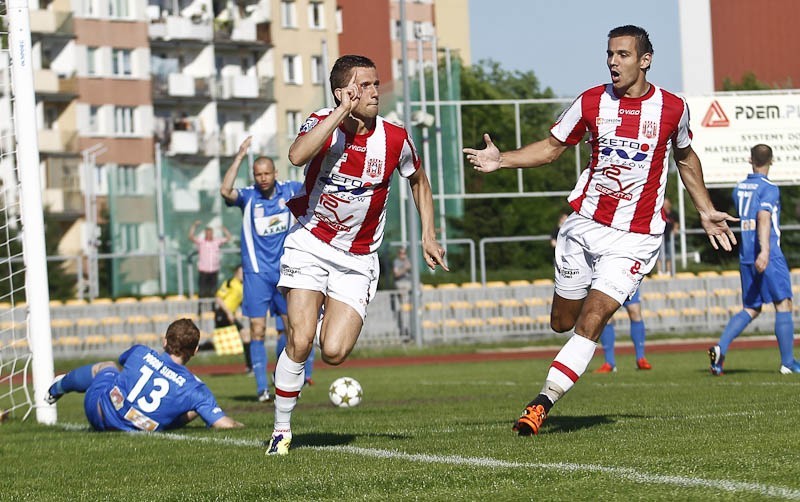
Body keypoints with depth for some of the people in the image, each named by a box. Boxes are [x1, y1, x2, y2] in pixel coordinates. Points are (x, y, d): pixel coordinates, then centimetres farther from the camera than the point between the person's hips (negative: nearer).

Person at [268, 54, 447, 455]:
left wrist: (428, 236, 9)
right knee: (300, 340, -17)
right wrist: (342, 112, -33)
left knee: (334, 352, -14)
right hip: (310, 244, -1)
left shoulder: (393, 138, -6)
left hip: (357, 259, 1)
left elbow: (418, 180, 15)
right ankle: (281, 429, 0)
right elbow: (297, 156, -36)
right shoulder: (322, 124, -12)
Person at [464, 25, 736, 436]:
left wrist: (706, 212, 18)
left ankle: (543, 402, -16)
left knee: (591, 320, -16)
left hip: (634, 236, -3)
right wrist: (501, 160, -7)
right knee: (563, 322, 9)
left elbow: (686, 158, 17)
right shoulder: (591, 102, -1)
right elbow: (551, 147, 8)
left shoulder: (672, 109, -2)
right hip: (584, 224, 3)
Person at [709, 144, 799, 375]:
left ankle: (720, 348, -9)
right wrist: (765, 251, -33)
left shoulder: (739, 188, 14)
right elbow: (763, 218, -22)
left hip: (745, 257, 7)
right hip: (769, 256, -7)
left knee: (751, 309, 11)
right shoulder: (769, 188, -8)